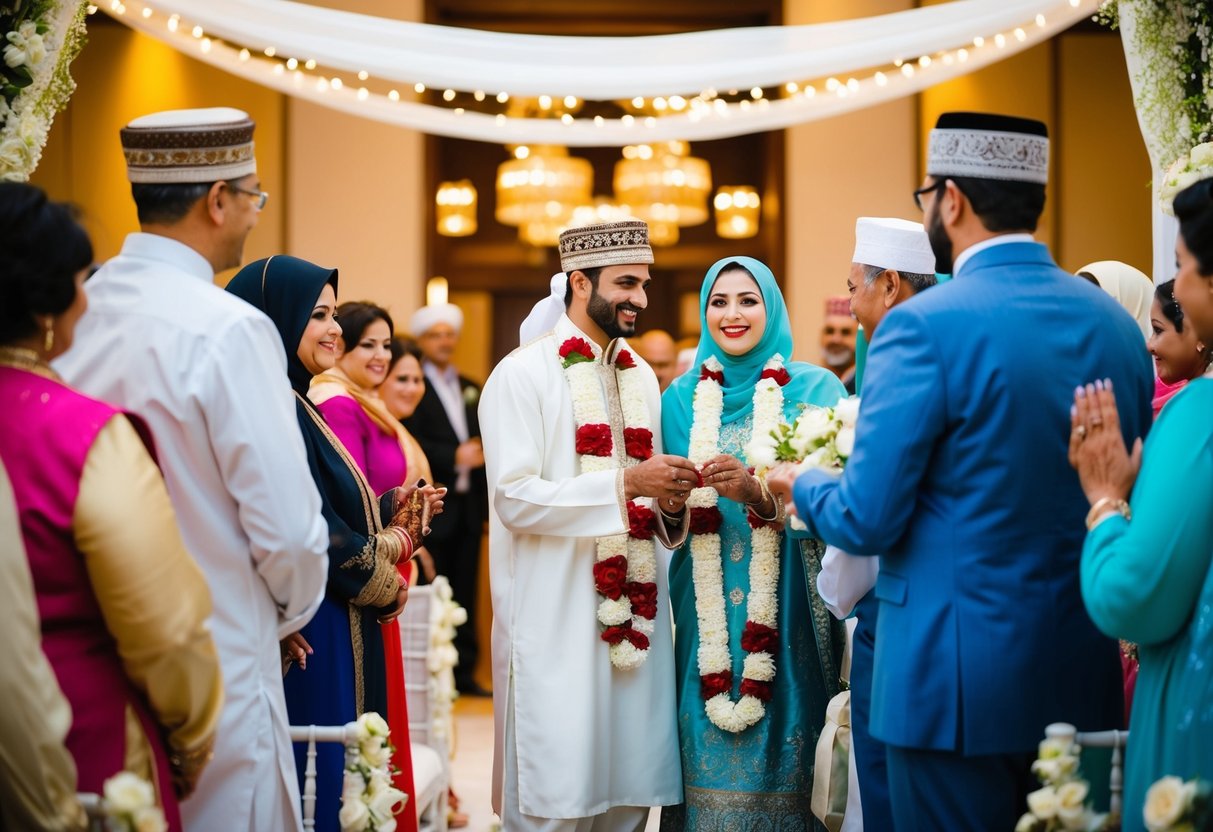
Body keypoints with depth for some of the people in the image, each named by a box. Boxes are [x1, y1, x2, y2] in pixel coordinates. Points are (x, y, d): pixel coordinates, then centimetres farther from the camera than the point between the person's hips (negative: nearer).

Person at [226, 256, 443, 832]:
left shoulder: (295, 406, 14)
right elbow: (315, 536, -20)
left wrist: (391, 508, 8)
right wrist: (388, 588, -6)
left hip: (335, 635, 10)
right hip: (309, 639, -10)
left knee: (328, 780, 13)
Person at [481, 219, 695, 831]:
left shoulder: (642, 378, 16)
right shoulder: (522, 374, -5)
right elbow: (514, 499, -15)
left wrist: (671, 501, -3)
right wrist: (627, 483, -20)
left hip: (635, 615, 6)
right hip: (557, 622, -6)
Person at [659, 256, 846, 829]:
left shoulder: (814, 389, 0)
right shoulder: (683, 398, 10)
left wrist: (760, 495, -25)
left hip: (787, 611, -3)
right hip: (706, 615, 3)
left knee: (778, 768, -1)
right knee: (710, 762, 3)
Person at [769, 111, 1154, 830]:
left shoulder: (925, 326, -15)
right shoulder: (1118, 325, 3)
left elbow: (865, 522, -14)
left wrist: (801, 485, 6)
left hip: (961, 679, -6)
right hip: (1085, 676, 6)